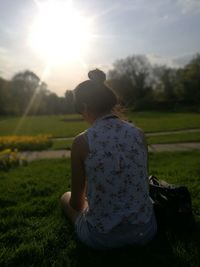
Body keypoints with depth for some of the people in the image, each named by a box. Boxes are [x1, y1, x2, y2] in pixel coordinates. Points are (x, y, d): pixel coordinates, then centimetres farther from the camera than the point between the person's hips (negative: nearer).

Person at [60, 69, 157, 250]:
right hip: (145, 231, 5)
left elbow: (76, 202, -6)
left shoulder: (82, 141, -17)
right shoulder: (138, 133, -7)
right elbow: (141, 185, 6)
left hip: (102, 238, -4)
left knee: (66, 197, 25)